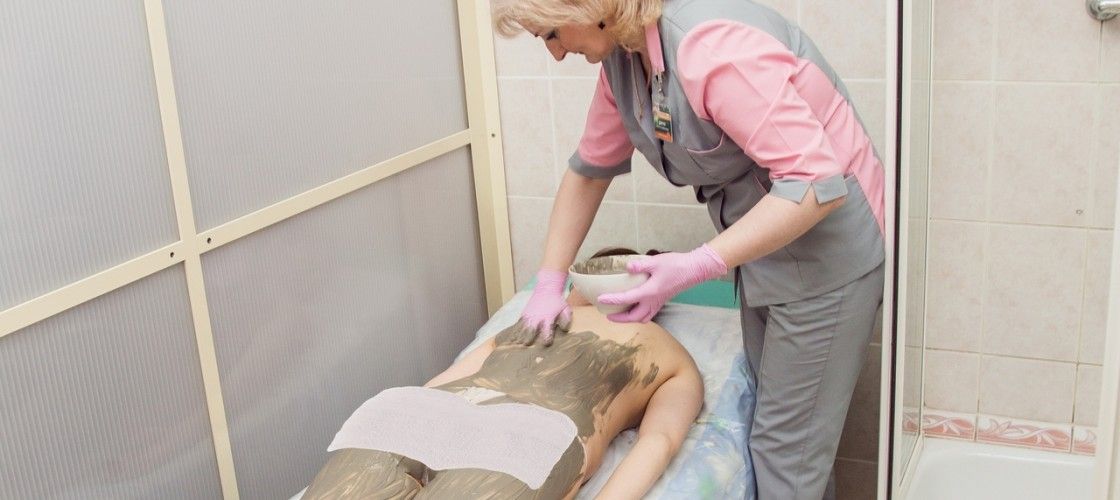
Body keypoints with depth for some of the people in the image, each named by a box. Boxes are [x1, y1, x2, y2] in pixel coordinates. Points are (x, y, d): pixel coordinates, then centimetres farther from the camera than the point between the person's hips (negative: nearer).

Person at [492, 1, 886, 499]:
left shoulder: (712, 45, -29)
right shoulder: (623, 58, -1)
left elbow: (817, 182, -31)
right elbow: (588, 169, 12)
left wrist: (697, 266, -32)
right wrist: (549, 282, 8)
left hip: (825, 248, -8)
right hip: (763, 245, 8)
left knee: (786, 444, 2)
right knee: (773, 417, 19)